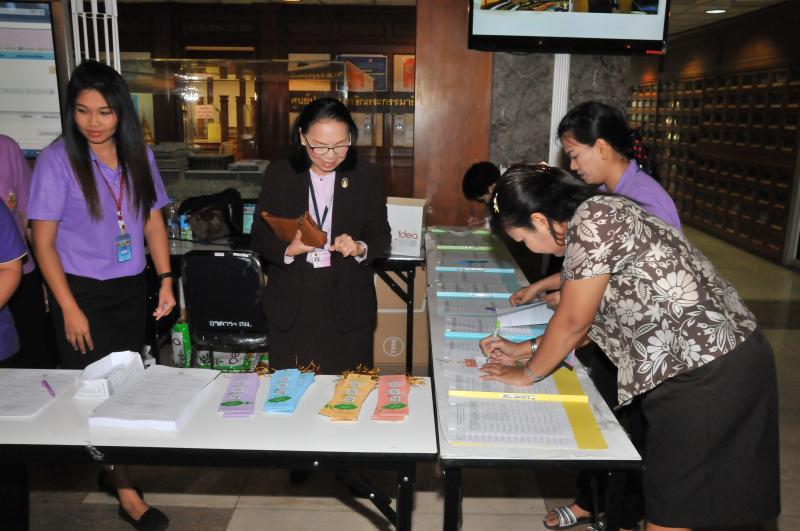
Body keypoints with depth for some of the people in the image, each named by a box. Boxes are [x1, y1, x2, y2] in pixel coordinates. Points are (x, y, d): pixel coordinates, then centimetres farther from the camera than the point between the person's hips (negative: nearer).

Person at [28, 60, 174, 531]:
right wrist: (70, 309, -12)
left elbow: (154, 221, 8)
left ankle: (110, 471, 33)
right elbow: (44, 241, -9)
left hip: (131, 288, 5)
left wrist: (166, 280, 0)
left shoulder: (138, 154, 2)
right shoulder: (58, 159, -11)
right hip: (83, 292, -4)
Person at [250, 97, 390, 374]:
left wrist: (360, 248, -19)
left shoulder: (367, 177, 0)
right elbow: (260, 236, 1)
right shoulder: (278, 174, 1)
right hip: (291, 304, 1)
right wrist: (288, 249, -20)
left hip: (348, 305, 0)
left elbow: (380, 235, 3)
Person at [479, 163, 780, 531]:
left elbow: (573, 323, -15)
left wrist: (526, 374, 0)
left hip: (711, 373, -9)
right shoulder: (598, 217, 9)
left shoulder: (593, 222, -20)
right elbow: (586, 321, 14)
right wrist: (524, 348, 17)